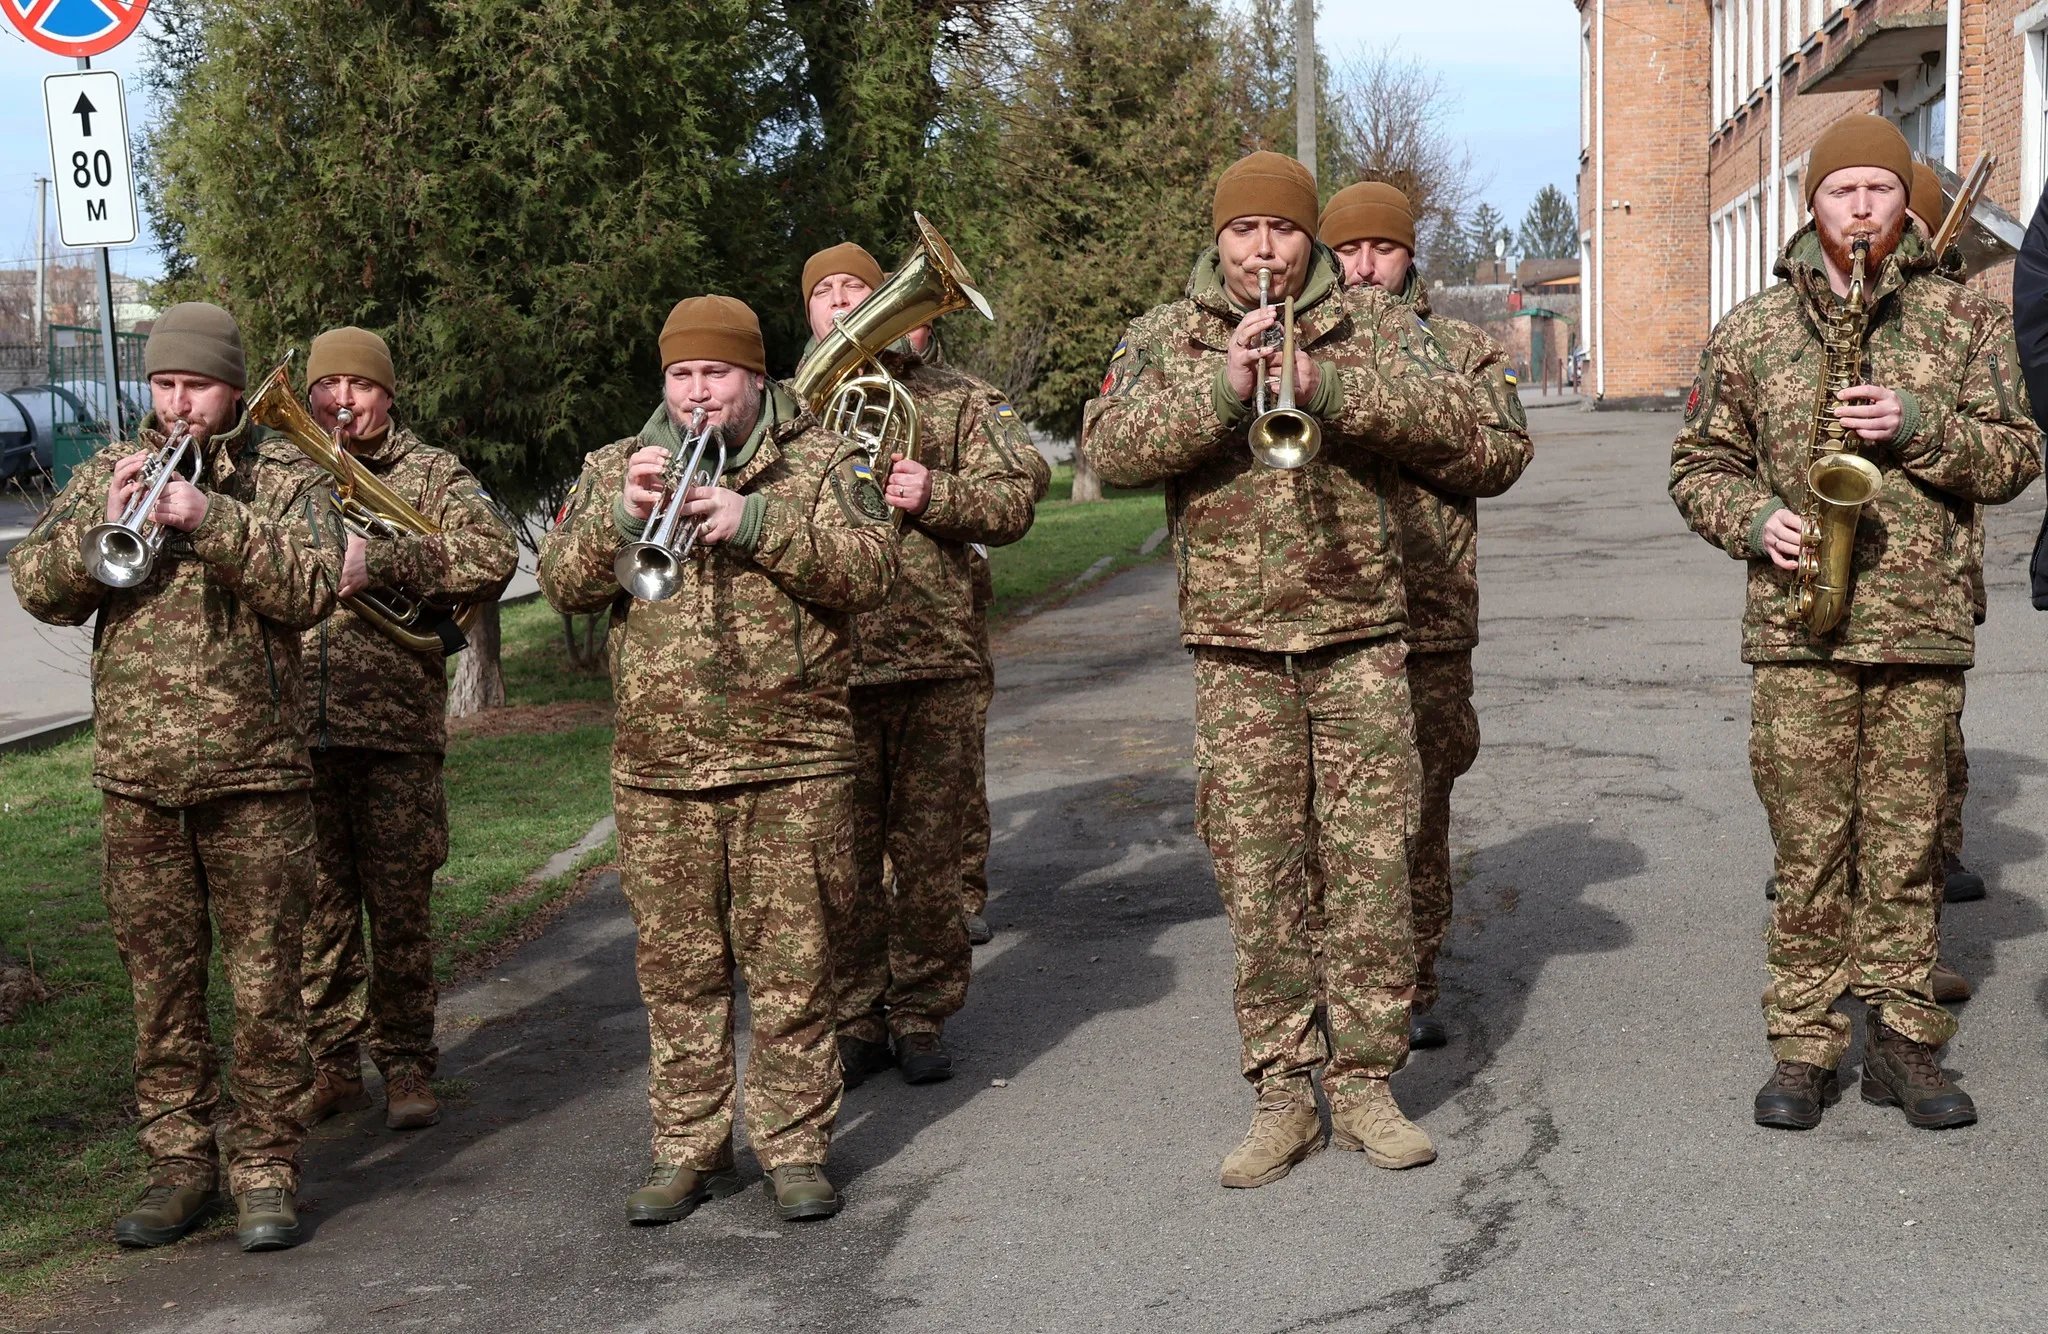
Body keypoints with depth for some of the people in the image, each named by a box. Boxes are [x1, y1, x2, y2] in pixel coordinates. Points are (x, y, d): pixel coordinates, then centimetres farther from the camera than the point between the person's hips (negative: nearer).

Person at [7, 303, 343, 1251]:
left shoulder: (283, 479, 3)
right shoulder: (106, 473, 12)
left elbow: (309, 589, -13)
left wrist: (208, 516, -21)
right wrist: (105, 524, -14)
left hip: (256, 779, -3)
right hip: (136, 781, 3)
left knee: (264, 986, 0)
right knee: (161, 986, 8)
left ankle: (264, 1170, 9)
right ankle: (179, 1165, 18)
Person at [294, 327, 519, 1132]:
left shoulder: (431, 473, 5)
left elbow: (493, 555, -12)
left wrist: (379, 562, -19)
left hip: (397, 726, -2)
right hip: (295, 725, 2)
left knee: (400, 907, 3)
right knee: (315, 905, 7)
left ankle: (406, 1065, 14)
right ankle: (333, 1064, 19)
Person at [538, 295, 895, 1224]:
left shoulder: (820, 462, 6)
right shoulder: (615, 468, 14)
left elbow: (869, 570, -9)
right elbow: (563, 584, 4)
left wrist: (754, 521, -18)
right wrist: (623, 516, -14)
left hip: (792, 763, -2)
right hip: (659, 766, 3)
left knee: (790, 965, 1)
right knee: (678, 967, 7)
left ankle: (795, 1147, 11)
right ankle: (689, 1149, 17)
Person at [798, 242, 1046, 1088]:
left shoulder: (951, 397, 10)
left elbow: (1014, 502, 4)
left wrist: (935, 495, -13)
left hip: (935, 660, 0)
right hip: (825, 662, 1)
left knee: (929, 850, 4)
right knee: (843, 854, 4)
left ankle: (921, 1016, 16)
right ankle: (855, 1018, 16)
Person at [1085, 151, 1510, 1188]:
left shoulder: (1369, 324, 7)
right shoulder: (1166, 335, 7)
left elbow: (1457, 424, -7)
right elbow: (1110, 448, -9)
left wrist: (1328, 386, -20)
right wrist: (1221, 386, -22)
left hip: (1359, 638, 0)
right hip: (1234, 646, 0)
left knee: (1372, 862, 1)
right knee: (1256, 875, 1)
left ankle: (1364, 1080, 13)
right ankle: (1282, 1092, 10)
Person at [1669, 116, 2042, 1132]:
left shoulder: (1962, 320, 8)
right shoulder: (1750, 331, 8)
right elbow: (1699, 462, 12)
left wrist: (1919, 427, -12)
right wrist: (1754, 520, -8)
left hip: (1925, 627, 1)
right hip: (1796, 628, 0)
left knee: (1908, 845, 6)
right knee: (1807, 846, 1)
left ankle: (1900, 1041, 16)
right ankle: (1803, 1050, 10)